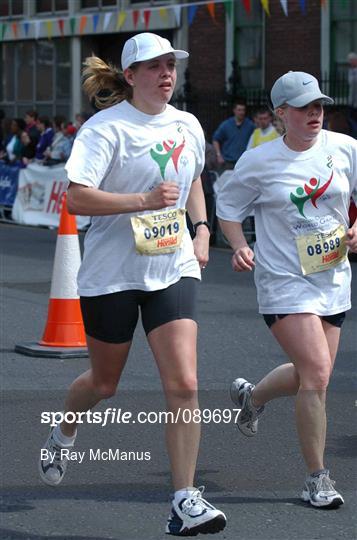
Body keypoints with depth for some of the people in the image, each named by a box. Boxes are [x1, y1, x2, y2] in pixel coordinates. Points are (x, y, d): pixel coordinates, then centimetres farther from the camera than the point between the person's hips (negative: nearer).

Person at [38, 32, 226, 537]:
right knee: (104, 382, 14)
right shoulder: (106, 127, -12)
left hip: (173, 269, 4)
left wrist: (201, 229, 12)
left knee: (184, 384, -11)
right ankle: (63, 434, 48)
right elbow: (76, 197, -21)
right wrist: (144, 200, -27)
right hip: (112, 272, -3)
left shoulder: (188, 126, 6)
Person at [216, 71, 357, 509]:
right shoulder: (258, 162, -7)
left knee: (311, 375, 14)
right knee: (316, 374, -16)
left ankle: (251, 395, 47)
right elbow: (228, 206, 6)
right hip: (284, 280, -5)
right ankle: (317, 478, -3)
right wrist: (240, 246, -11)